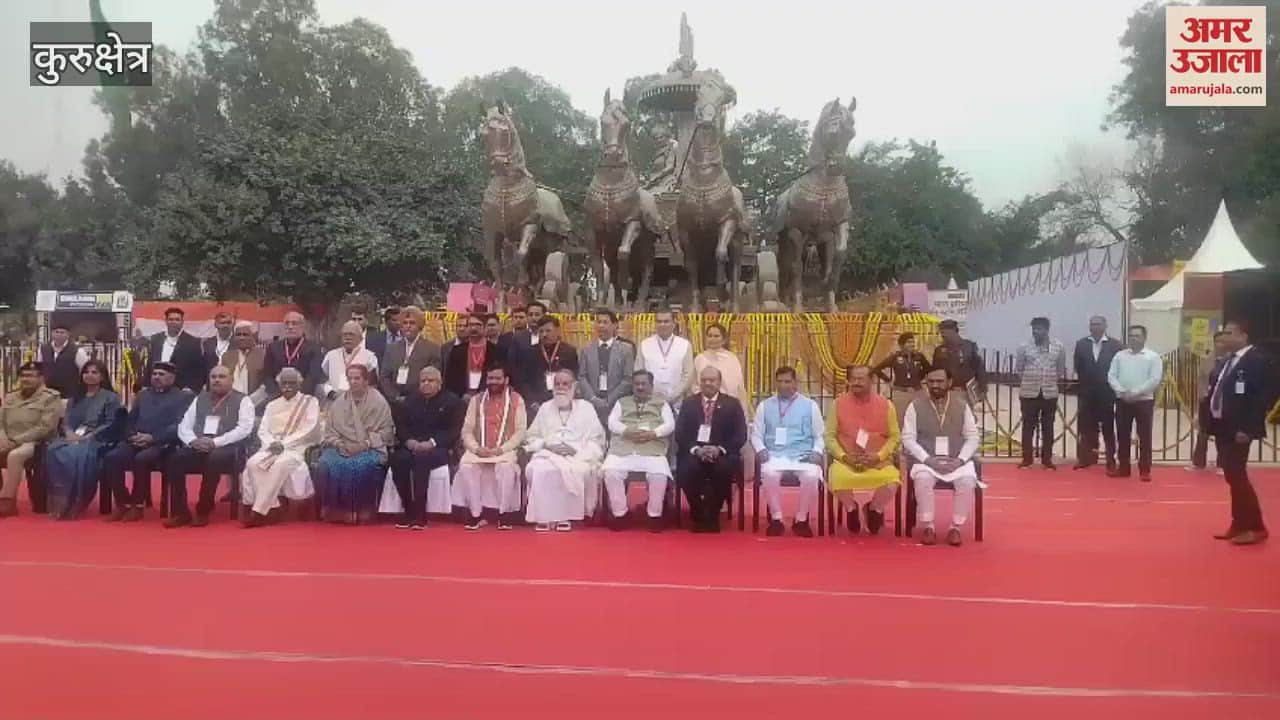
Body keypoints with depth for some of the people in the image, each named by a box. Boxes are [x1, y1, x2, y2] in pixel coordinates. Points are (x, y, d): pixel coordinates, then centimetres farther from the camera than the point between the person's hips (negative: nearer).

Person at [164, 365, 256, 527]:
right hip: (197, 447, 4)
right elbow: (184, 426, 15)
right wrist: (193, 440, -8)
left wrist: (215, 442, -18)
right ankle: (180, 512, -17)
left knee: (213, 459, -37)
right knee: (175, 459, -25)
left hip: (227, 448, -4)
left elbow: (244, 429, -8)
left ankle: (203, 512, -22)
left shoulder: (242, 400, 6)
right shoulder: (200, 399, 21)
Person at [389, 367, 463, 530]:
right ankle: (408, 510, -21)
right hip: (413, 446, 4)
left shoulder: (452, 401, 6)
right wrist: (409, 441, -8)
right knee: (397, 459, -29)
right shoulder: (411, 400, 21)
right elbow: (401, 426, 14)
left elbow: (454, 431, -4)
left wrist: (431, 443, -18)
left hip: (439, 448, -4)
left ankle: (420, 513, -32)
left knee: (421, 459, -36)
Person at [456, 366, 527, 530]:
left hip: (505, 450, -2)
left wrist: (501, 449, -16)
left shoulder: (516, 400, 4)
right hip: (479, 451, 3)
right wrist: (476, 448, -12)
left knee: (506, 467, -35)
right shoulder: (476, 400, 12)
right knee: (466, 466, -28)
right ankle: (476, 514, -16)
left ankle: (504, 514, -20)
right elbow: (467, 431, 7)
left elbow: (520, 432, -3)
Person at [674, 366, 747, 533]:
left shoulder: (732, 404, 8)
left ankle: (713, 515, -9)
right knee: (687, 469, -32)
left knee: (725, 469, -34)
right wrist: (696, 449, -15)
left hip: (722, 454, -1)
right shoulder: (688, 403, 12)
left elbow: (740, 436, 0)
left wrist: (719, 449, -16)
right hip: (694, 453, 1)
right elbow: (680, 434, 3)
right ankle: (697, 514, -5)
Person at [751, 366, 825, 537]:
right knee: (769, 474, -35)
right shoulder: (764, 406, 15)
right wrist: (761, 449, -5)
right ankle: (776, 519, -15)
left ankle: (801, 519, -9)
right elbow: (756, 433, 14)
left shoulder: (810, 405, 12)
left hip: (803, 455, 0)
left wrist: (817, 452, -5)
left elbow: (819, 435, 13)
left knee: (812, 476, -33)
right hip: (774, 455, 0)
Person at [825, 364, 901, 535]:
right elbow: (829, 435, 2)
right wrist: (843, 456, -13)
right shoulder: (838, 403, 2)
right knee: (837, 479, -33)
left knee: (892, 481, -30)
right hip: (846, 461, 0)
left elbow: (894, 436, 3)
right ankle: (852, 509, 4)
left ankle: (875, 509, 7)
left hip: (878, 461, 0)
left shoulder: (885, 404, 2)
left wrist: (878, 456, -12)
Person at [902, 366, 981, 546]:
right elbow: (908, 439, -3)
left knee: (968, 481, -30)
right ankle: (928, 526, -18)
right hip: (926, 461, -1)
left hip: (957, 461, 1)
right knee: (922, 479, -34)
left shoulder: (962, 407, 8)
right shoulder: (915, 407, 2)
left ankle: (956, 527, -14)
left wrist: (960, 460, -12)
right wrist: (928, 459, -16)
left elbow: (972, 438, 5)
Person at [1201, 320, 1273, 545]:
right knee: (1233, 477, 13)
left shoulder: (1259, 360, -11)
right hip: (1222, 427, 8)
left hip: (1238, 430, -8)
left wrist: (1247, 428, -21)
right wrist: (1205, 415, 6)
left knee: (1237, 476, -7)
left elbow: (1265, 396, -17)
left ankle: (1255, 527, 5)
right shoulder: (1227, 361, 14)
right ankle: (1239, 525, 21)